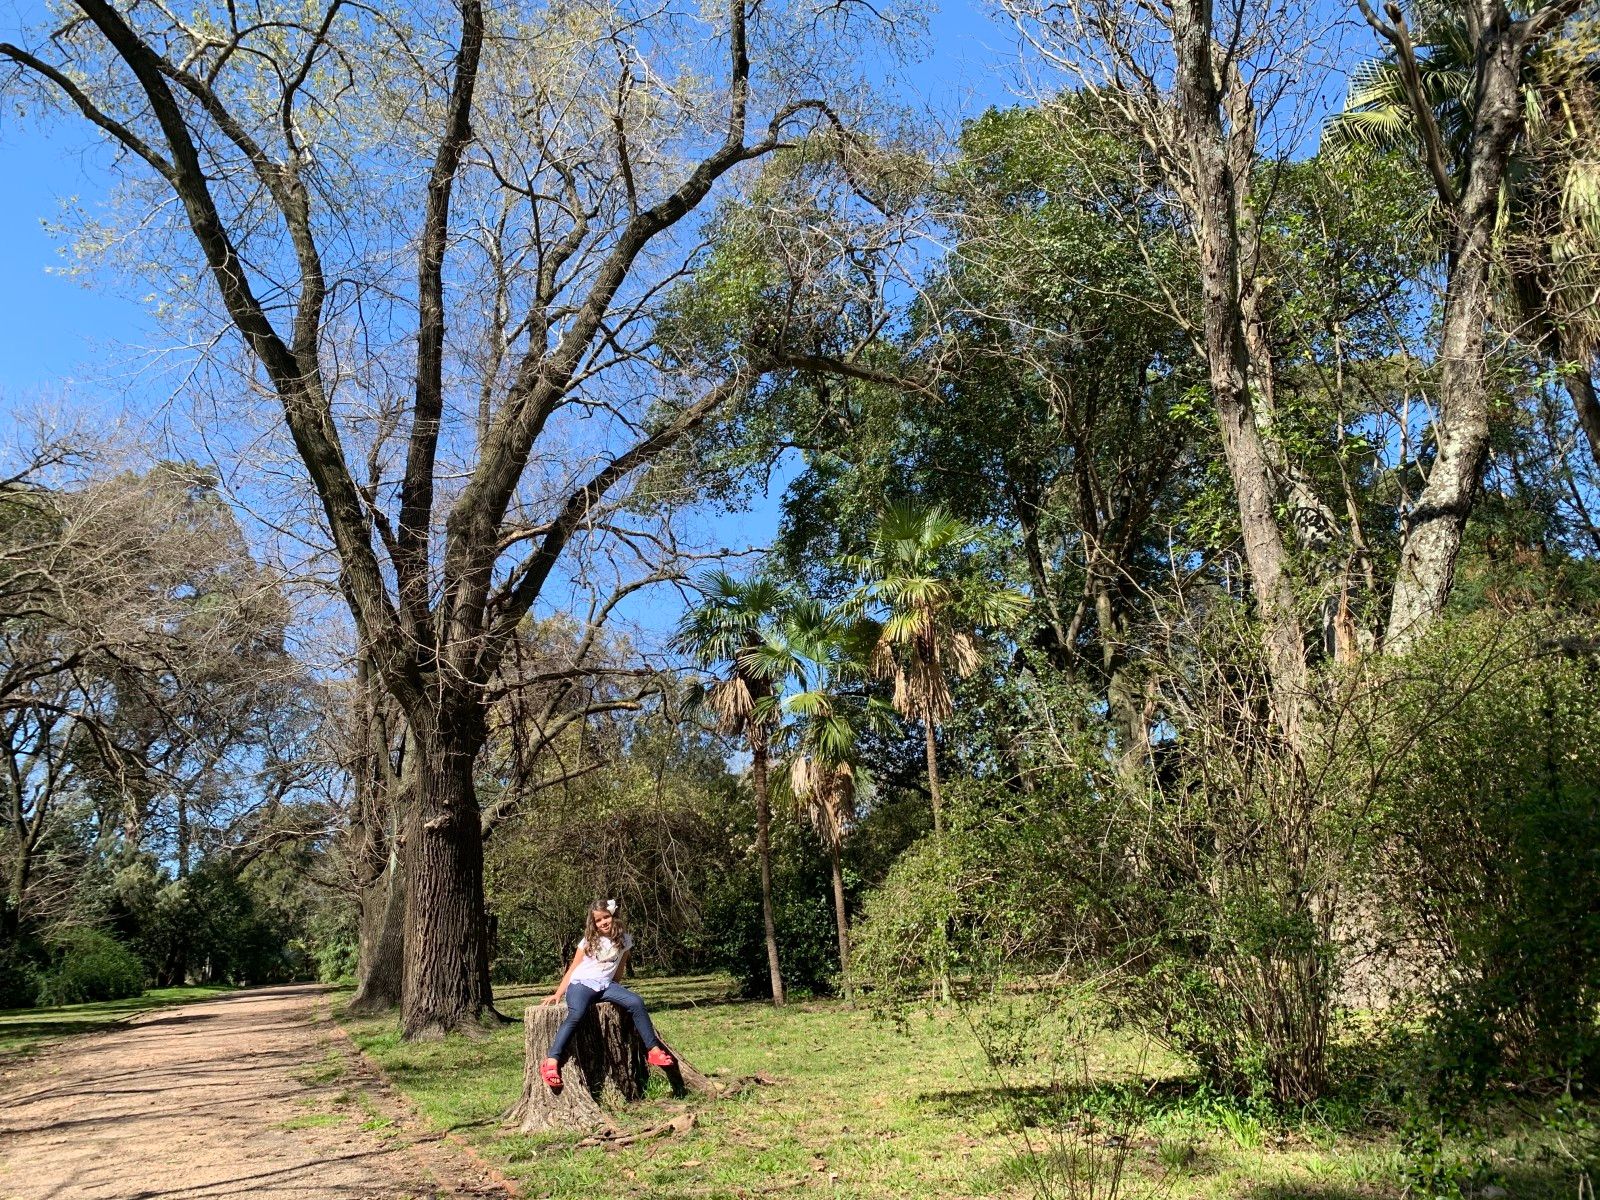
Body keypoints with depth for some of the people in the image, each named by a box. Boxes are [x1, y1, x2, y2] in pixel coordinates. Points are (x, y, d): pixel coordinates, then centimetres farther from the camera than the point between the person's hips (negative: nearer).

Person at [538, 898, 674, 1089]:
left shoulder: (624, 940, 9)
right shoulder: (589, 940, 4)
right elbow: (572, 969, 7)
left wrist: (616, 989, 19)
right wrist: (558, 994, 1)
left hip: (605, 985, 3)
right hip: (581, 984, -3)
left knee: (636, 1003, -21)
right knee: (575, 1015, -33)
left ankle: (653, 1050, -16)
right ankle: (552, 1062, -38)